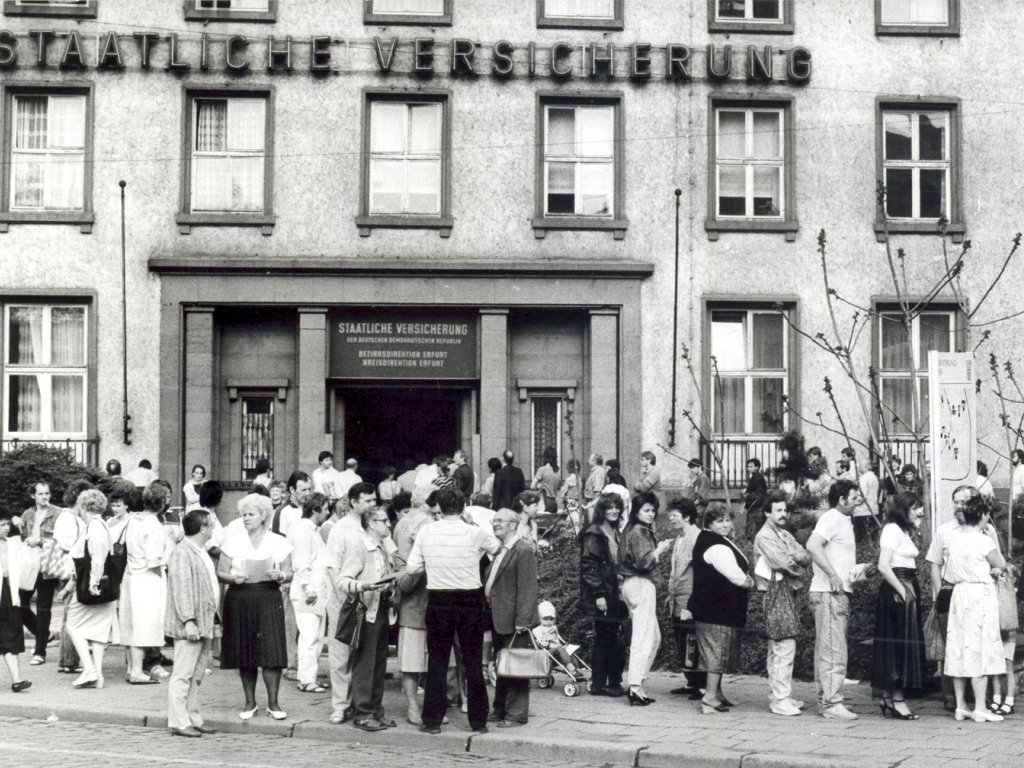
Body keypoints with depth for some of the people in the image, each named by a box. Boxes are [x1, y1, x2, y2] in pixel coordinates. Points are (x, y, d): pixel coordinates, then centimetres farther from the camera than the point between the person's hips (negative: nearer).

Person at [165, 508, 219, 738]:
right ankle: (179, 722, -4)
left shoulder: (202, 553, 19)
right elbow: (181, 589, -20)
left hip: (204, 625, 10)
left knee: (197, 675, 13)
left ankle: (193, 719, 18)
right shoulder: (182, 552, -13)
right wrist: (188, 621, -24)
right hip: (190, 626, -10)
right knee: (183, 675, -6)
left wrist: (213, 620, 23)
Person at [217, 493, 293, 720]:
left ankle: (273, 703, 2)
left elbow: (289, 572, 6)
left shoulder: (278, 542, 6)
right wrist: (233, 578, -17)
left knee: (271, 651, -7)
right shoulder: (233, 540, 6)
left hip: (268, 599, -1)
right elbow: (220, 572, 3)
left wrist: (279, 576, -15)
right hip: (239, 600, 1)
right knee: (244, 652, 4)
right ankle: (250, 702, 16)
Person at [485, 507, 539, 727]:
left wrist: (522, 621, -22)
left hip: (513, 620, -9)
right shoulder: (499, 551, 17)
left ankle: (516, 714, 3)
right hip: (498, 619, 9)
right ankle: (500, 710, 24)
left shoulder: (524, 550, -12)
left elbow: (528, 589, -17)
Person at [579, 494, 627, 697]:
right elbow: (589, 566, -15)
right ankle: (598, 684, 1)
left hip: (613, 595, 8)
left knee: (612, 639, 8)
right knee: (603, 639, -5)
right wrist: (598, 594, -19)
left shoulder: (614, 532, 17)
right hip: (601, 596, -8)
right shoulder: (594, 533, -10)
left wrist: (620, 592, 19)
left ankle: (613, 682, 13)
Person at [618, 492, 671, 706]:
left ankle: (637, 682, 16)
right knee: (643, 638, -10)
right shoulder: (639, 532, -13)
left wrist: (658, 547, 11)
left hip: (632, 584, 10)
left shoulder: (632, 530, 17)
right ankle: (635, 687, -13)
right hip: (641, 585, -10)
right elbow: (644, 562, -22)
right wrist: (660, 549, -9)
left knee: (654, 637, 16)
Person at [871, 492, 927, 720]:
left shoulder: (904, 531, 20)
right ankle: (897, 701, -5)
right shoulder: (892, 529, -10)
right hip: (896, 591, -10)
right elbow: (883, 566, -19)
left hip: (907, 590, 10)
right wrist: (901, 590, -19)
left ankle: (888, 698, 14)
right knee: (899, 643, -8)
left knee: (894, 643, 10)